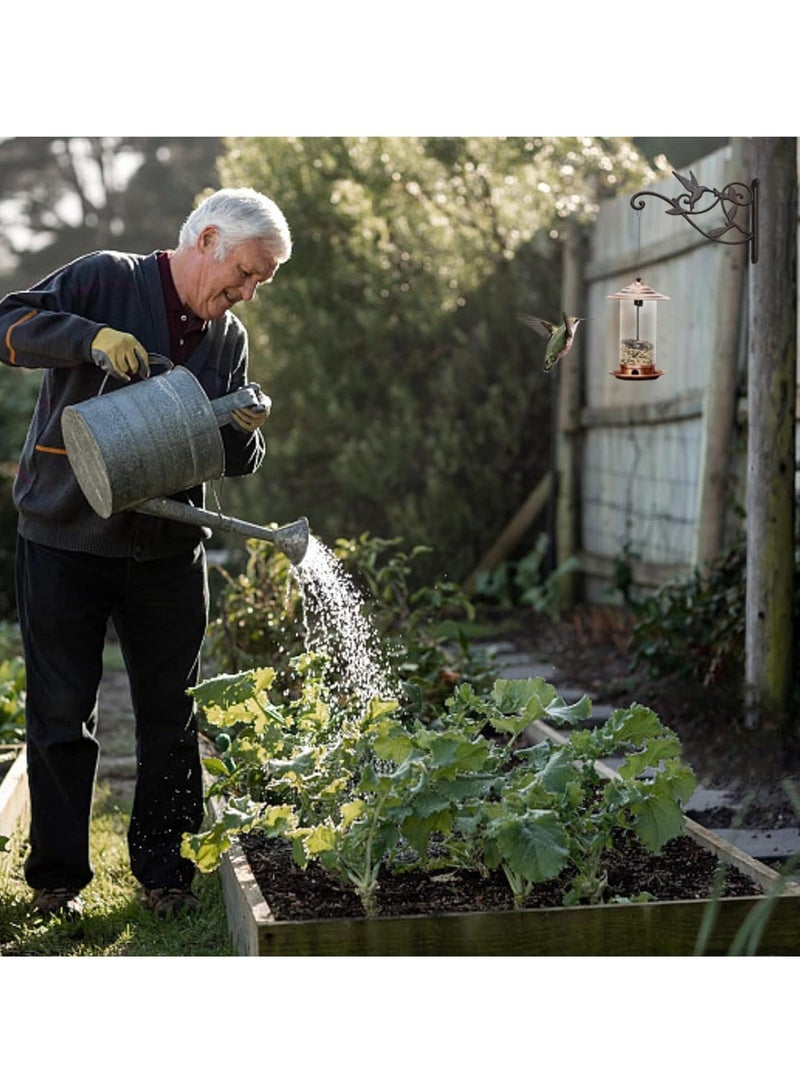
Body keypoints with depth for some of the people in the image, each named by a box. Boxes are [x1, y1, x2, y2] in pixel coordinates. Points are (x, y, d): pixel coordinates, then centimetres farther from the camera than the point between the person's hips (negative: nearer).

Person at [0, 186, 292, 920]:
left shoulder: (230, 338, 10)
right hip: (65, 539, -4)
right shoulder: (107, 279, -5)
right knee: (62, 716, 4)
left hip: (168, 549, 4)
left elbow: (237, 465, 11)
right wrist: (91, 337, -26)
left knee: (171, 717, 8)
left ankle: (164, 868, 21)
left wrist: (246, 432, -12)